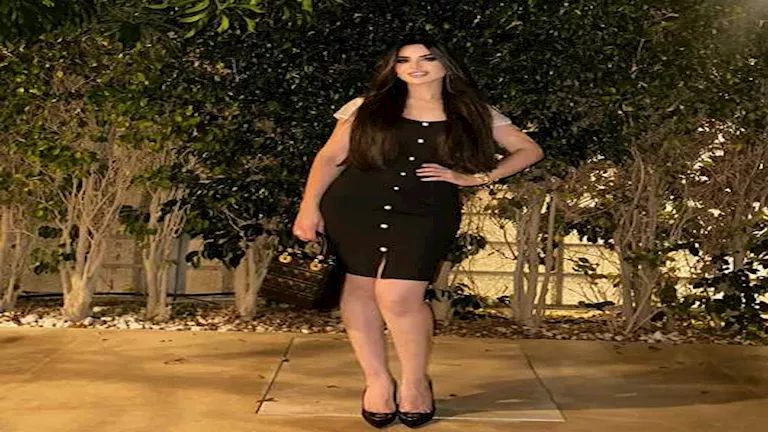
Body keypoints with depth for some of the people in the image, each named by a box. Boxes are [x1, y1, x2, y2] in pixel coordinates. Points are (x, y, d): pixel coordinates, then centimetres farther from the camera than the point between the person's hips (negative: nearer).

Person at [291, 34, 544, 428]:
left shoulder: (473, 114, 9)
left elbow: (530, 150, 14)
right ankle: (378, 379, 17)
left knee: (398, 296, -15)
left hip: (426, 214, -2)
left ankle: (415, 381, 9)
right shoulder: (368, 107, 9)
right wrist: (309, 207, -1)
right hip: (354, 208, 2)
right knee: (359, 287, 0)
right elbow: (330, 158, 9)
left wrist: (474, 178, 4)